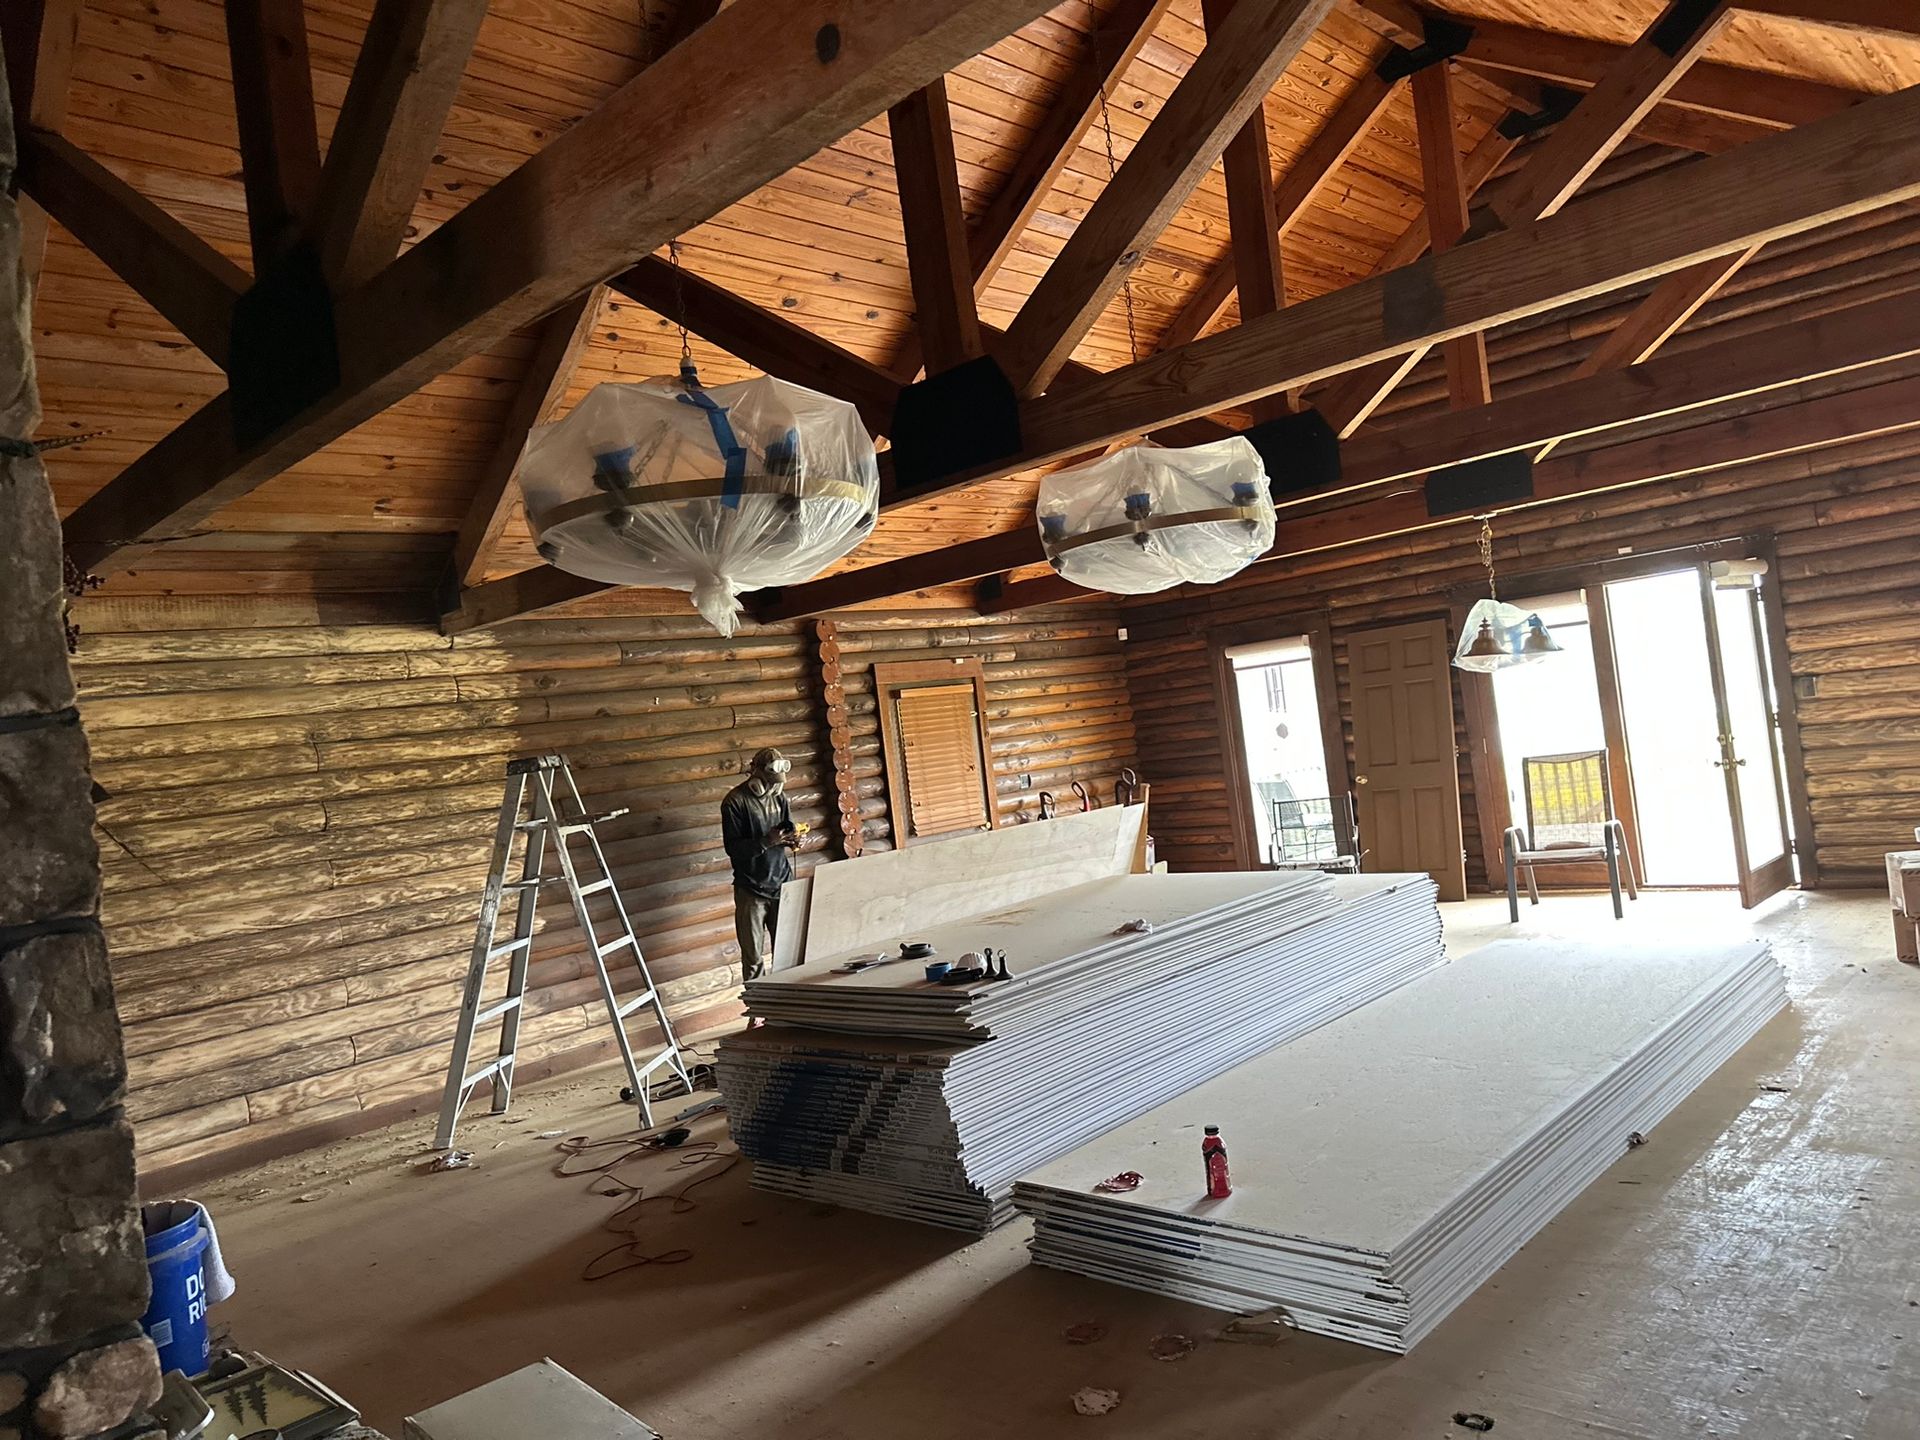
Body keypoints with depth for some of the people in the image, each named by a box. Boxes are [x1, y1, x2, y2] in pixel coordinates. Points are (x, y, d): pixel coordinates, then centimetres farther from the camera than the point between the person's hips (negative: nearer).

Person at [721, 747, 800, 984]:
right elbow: (732, 847, -13)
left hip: (782, 884, 4)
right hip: (751, 890, -4)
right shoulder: (734, 802, -10)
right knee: (753, 958, 4)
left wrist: (792, 840, -9)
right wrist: (766, 842, -26)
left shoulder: (778, 797, 6)